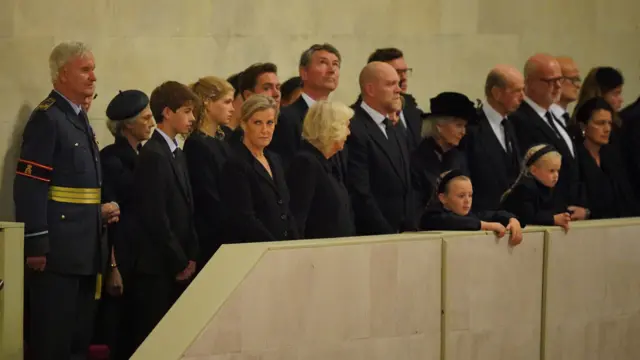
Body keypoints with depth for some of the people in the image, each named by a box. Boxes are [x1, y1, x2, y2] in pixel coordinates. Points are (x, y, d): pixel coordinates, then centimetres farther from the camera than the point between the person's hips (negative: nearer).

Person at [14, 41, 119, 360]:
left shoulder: (78, 118, 17)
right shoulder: (46, 119, -12)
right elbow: (29, 187, -18)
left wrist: (99, 210, 9)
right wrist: (36, 245, -22)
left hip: (83, 249, 10)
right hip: (57, 250, -10)